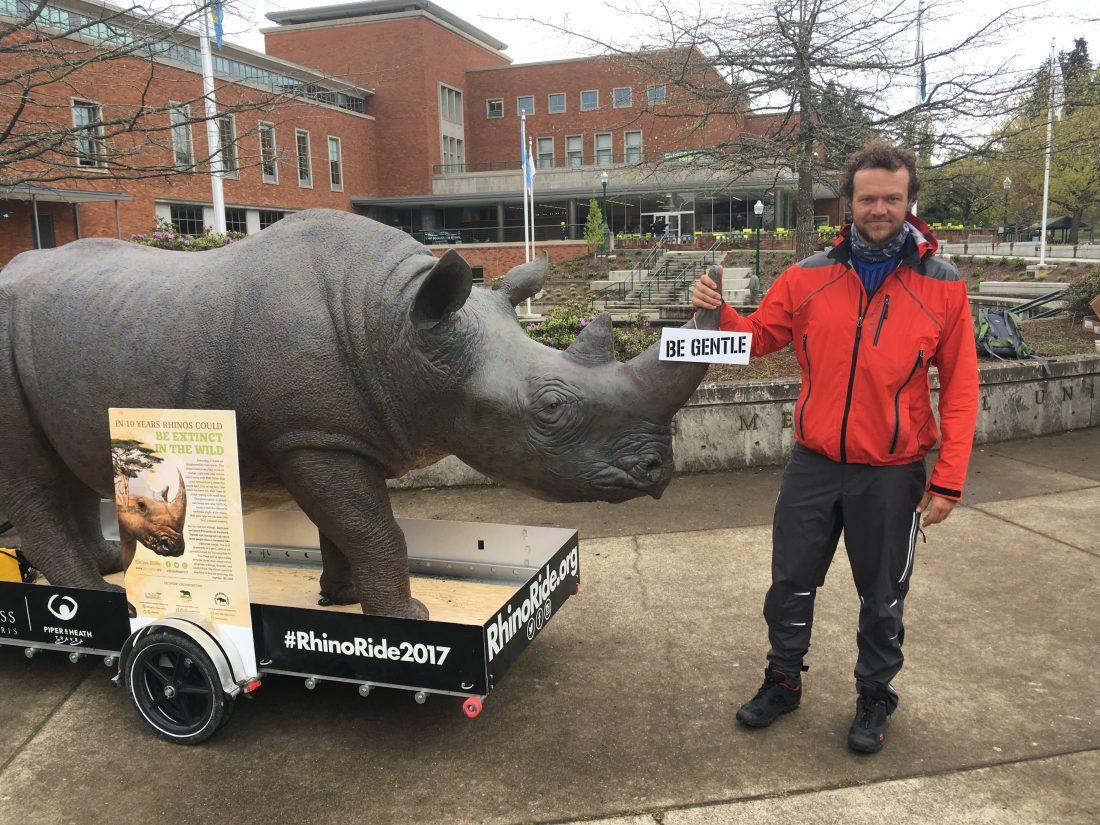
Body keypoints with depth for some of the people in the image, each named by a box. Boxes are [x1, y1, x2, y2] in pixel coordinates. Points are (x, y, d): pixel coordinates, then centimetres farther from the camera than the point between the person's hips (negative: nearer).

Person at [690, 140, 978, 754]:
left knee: (882, 598, 14)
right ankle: (784, 681, 35)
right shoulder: (809, 278, -2)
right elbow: (758, 336, 6)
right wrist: (718, 313, -15)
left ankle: (875, 698, 37)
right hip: (814, 465, 2)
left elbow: (961, 389, -5)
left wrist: (948, 481, -9)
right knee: (791, 583, 13)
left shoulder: (943, 286, -6)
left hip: (893, 473, -2)